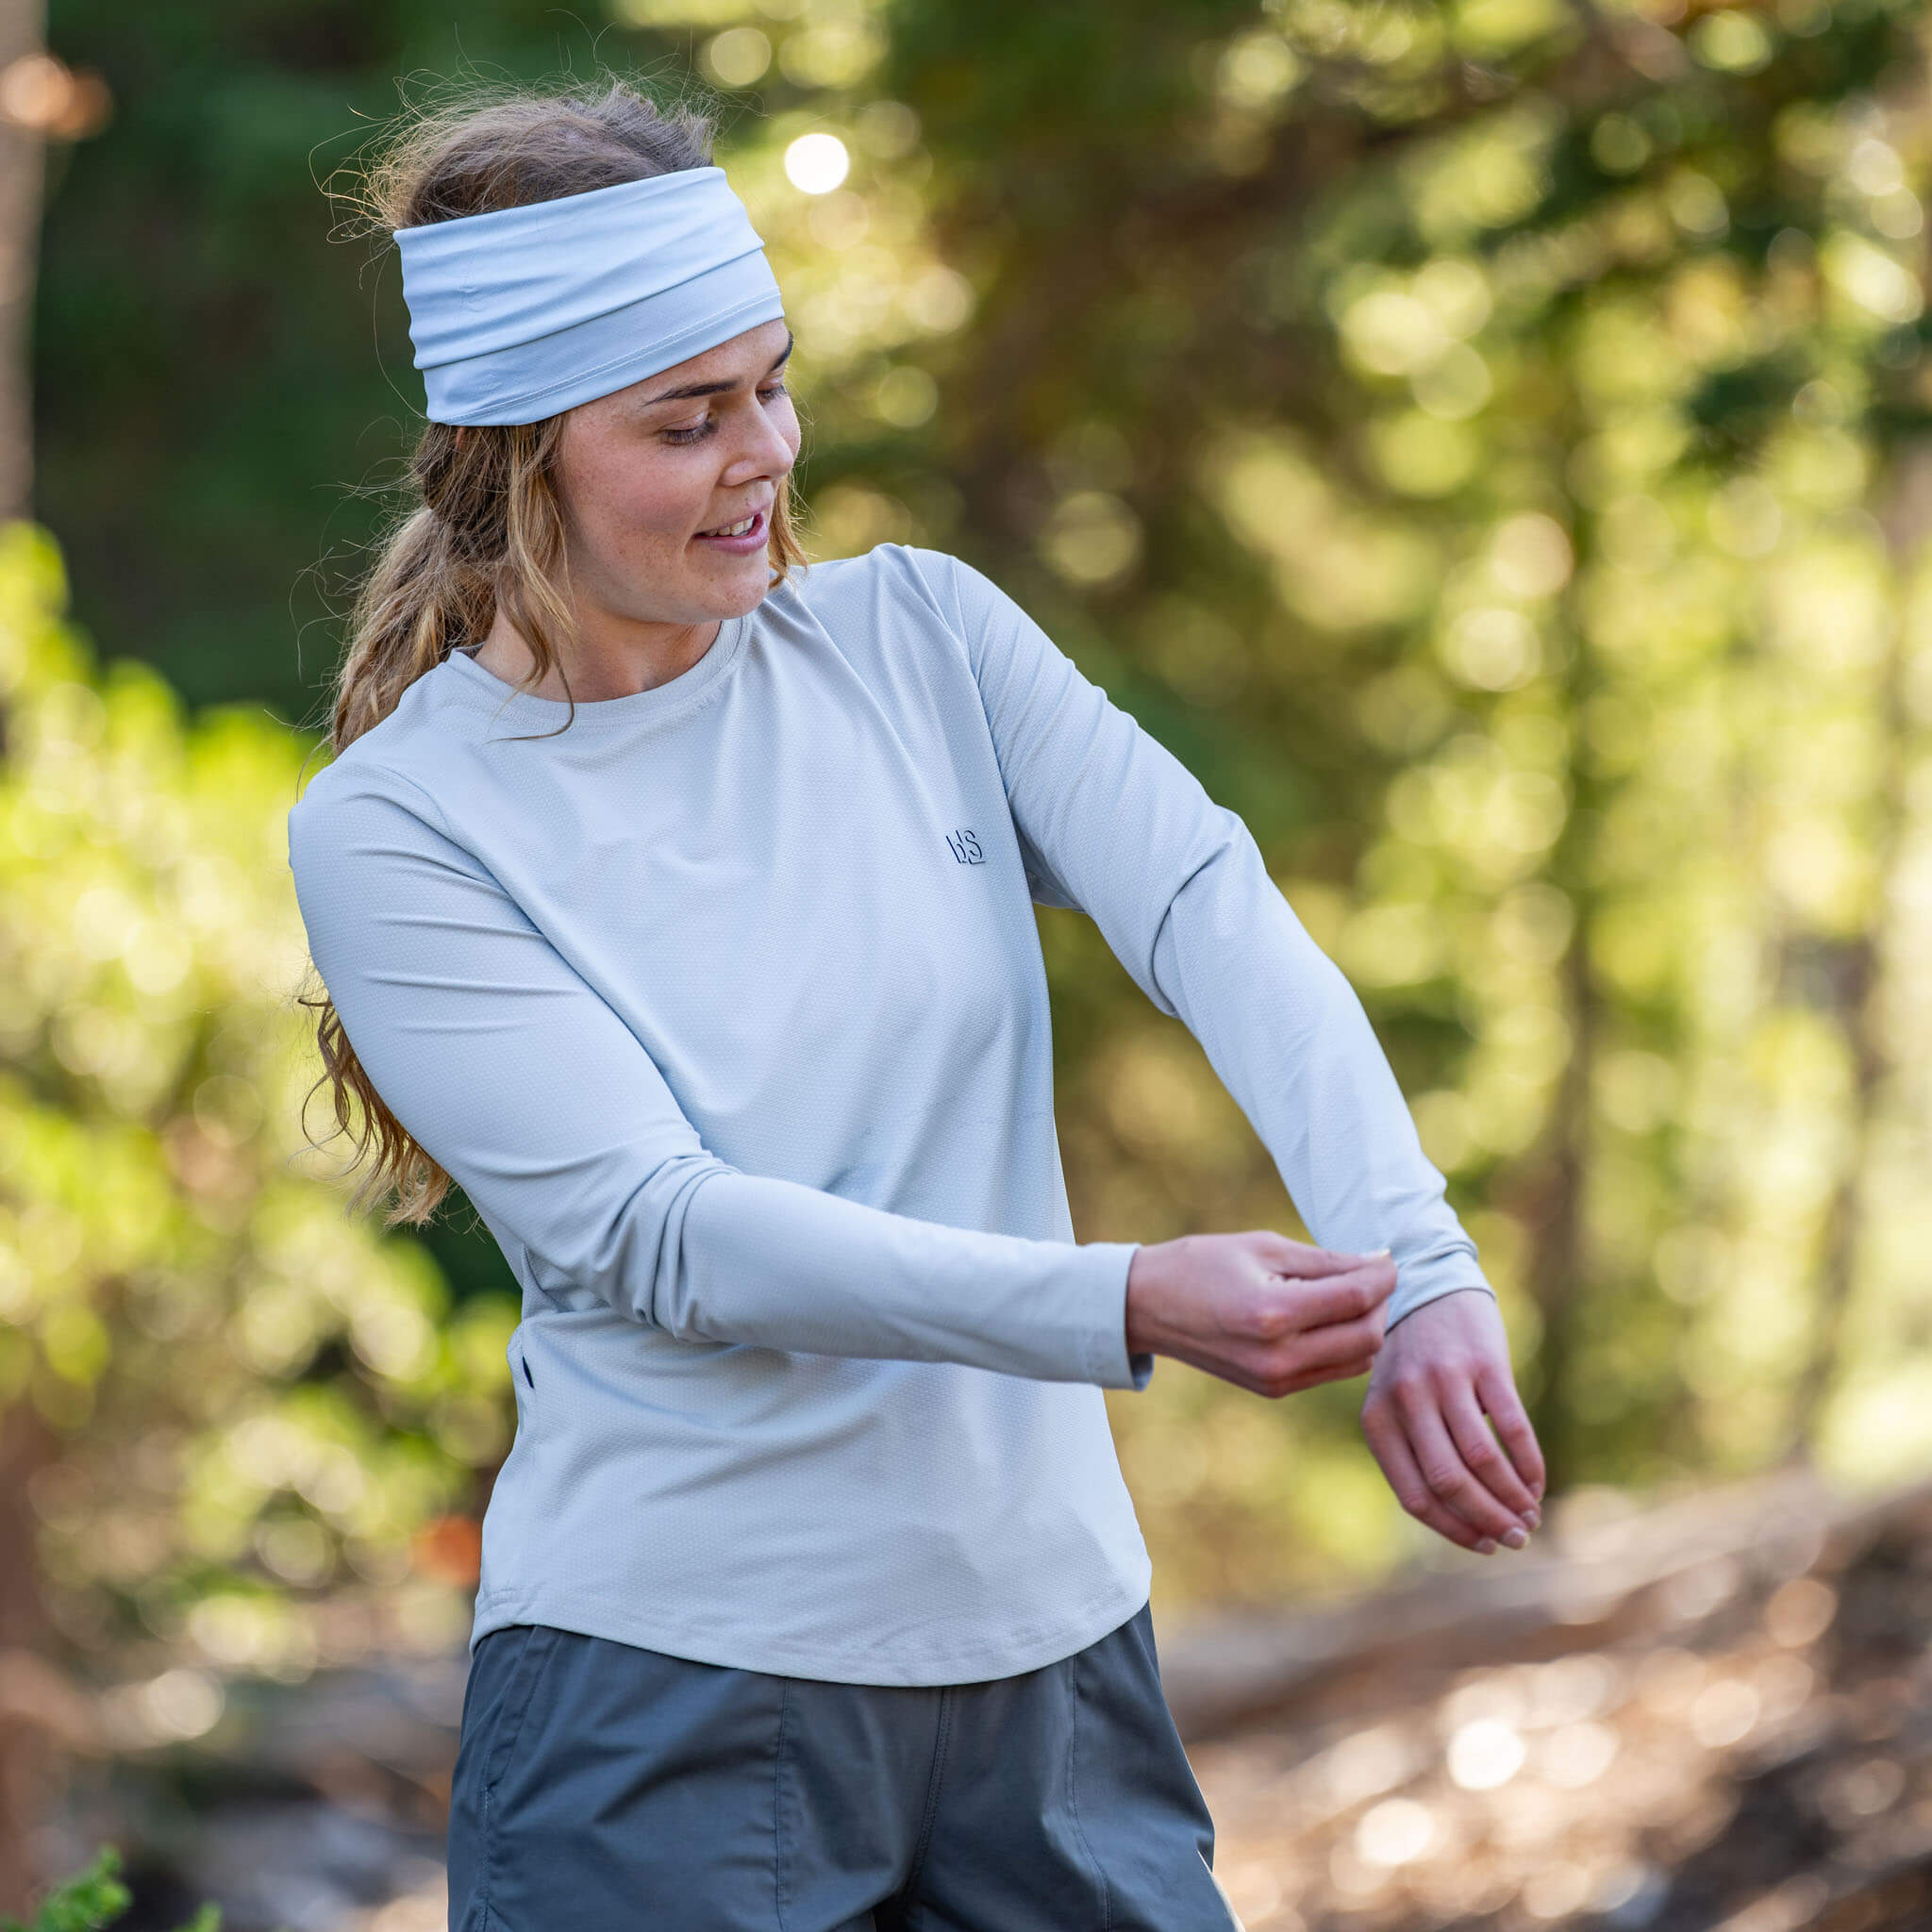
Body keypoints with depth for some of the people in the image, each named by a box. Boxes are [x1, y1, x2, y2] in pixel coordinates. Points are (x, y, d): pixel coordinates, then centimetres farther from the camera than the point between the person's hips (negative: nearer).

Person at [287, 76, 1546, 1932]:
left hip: (1048, 1637, 4)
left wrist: (1416, 1271, -25)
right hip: (673, 1689, -3)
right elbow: (665, 1234, -16)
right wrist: (1131, 1306, -27)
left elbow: (1213, 910, -9)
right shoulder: (387, 832, -7)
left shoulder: (918, 633, 5)